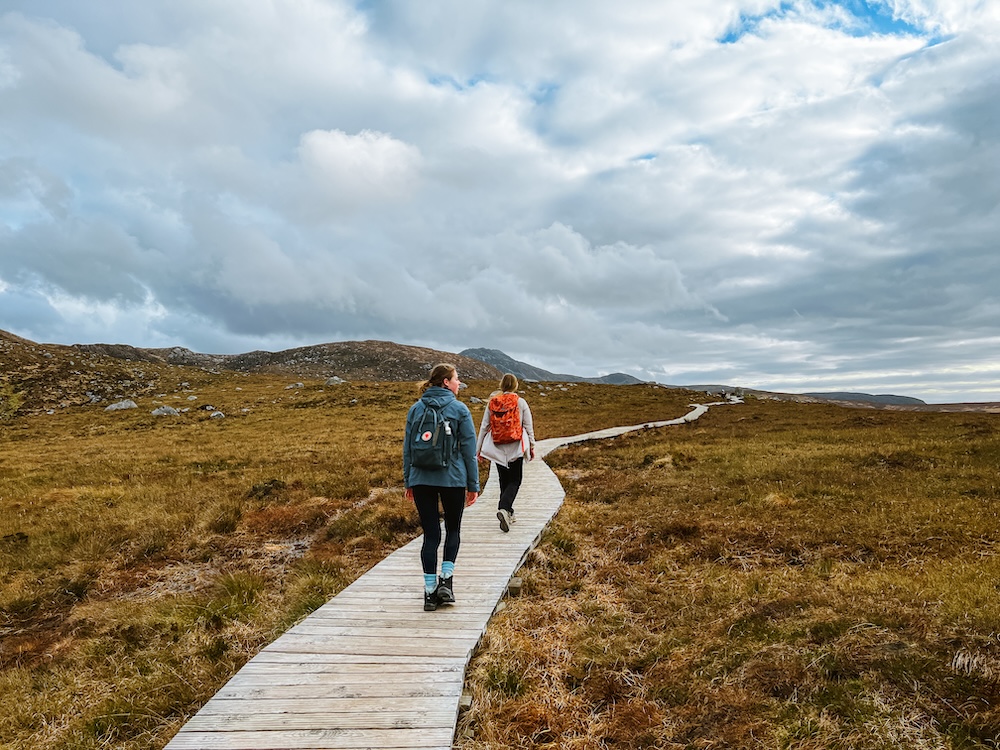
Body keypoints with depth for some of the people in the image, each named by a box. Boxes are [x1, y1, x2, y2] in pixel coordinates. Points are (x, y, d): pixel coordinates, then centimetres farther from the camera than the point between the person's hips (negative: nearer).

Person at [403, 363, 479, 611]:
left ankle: (430, 591, 8)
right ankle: (446, 580, 5)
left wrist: (408, 482, 17)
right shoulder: (459, 409, -3)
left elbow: (407, 448, 10)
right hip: (452, 479, -2)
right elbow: (468, 449, -2)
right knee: (453, 529, 17)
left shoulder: (415, 409, 7)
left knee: (430, 534, 8)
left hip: (421, 480, 3)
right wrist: (473, 484, 3)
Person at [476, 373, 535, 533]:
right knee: (515, 481, 5)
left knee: (504, 480, 16)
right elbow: (529, 426, 0)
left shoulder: (492, 402, 1)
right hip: (516, 447, -2)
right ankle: (504, 508, -18)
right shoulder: (521, 402, -3)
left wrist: (479, 448, 10)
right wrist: (531, 446, 12)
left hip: (497, 448, 3)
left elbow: (484, 426, 4)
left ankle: (508, 513, 21)